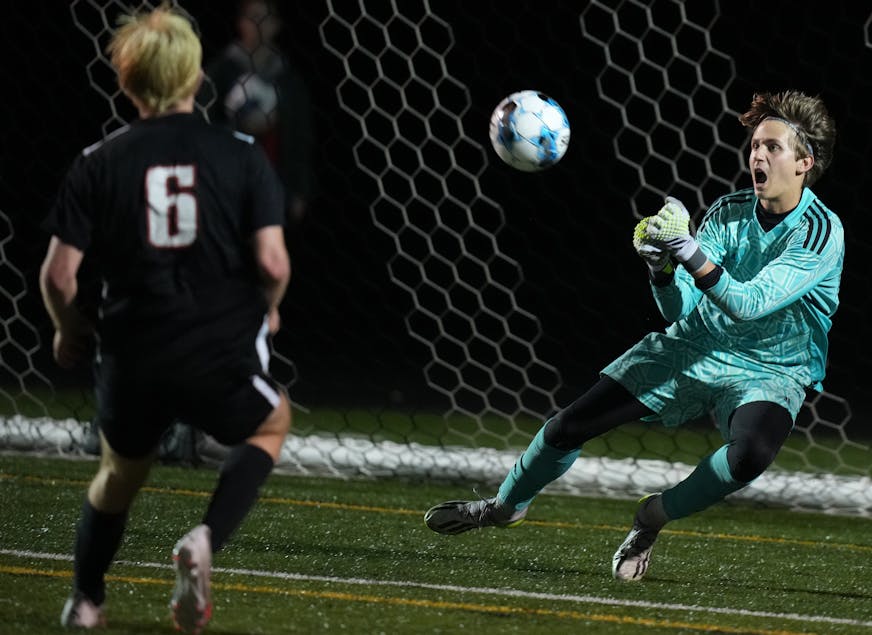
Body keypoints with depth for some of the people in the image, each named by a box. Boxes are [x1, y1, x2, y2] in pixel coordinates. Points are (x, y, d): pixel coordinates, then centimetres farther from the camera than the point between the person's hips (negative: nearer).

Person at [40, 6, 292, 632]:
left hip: (133, 359, 2)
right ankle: (206, 540, 6)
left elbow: (58, 274, -6)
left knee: (119, 476, 29)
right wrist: (267, 311, 12)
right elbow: (272, 262, -10)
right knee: (271, 424, 29)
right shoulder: (241, 155, -4)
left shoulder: (98, 164, -2)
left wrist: (70, 330, 15)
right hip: (222, 359, -2)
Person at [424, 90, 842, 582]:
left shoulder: (823, 232, -18)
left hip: (770, 373, -4)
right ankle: (506, 506, 27)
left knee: (751, 453, -37)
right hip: (692, 348, 4)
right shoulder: (728, 211, -3)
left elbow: (749, 303, -29)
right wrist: (663, 271, -28)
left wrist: (696, 258, -43)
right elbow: (680, 308, -7)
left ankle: (656, 515, -10)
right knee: (570, 426, -2)